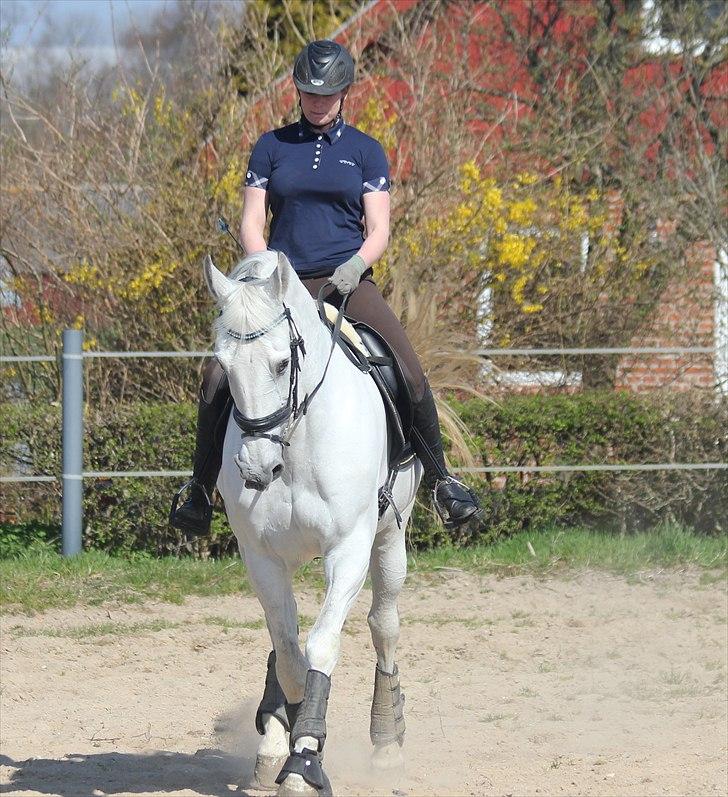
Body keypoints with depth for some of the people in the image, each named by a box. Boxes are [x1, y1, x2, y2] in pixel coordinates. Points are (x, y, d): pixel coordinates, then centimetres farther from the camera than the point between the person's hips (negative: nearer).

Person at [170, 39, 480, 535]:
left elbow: (379, 231, 4)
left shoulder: (366, 152, 9)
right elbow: (251, 224, 8)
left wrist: (356, 265, -17)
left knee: (411, 375, -18)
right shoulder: (272, 147, 11)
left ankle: (440, 480, 0)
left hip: (347, 283, -1)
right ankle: (201, 487, -1)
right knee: (219, 377, -17)